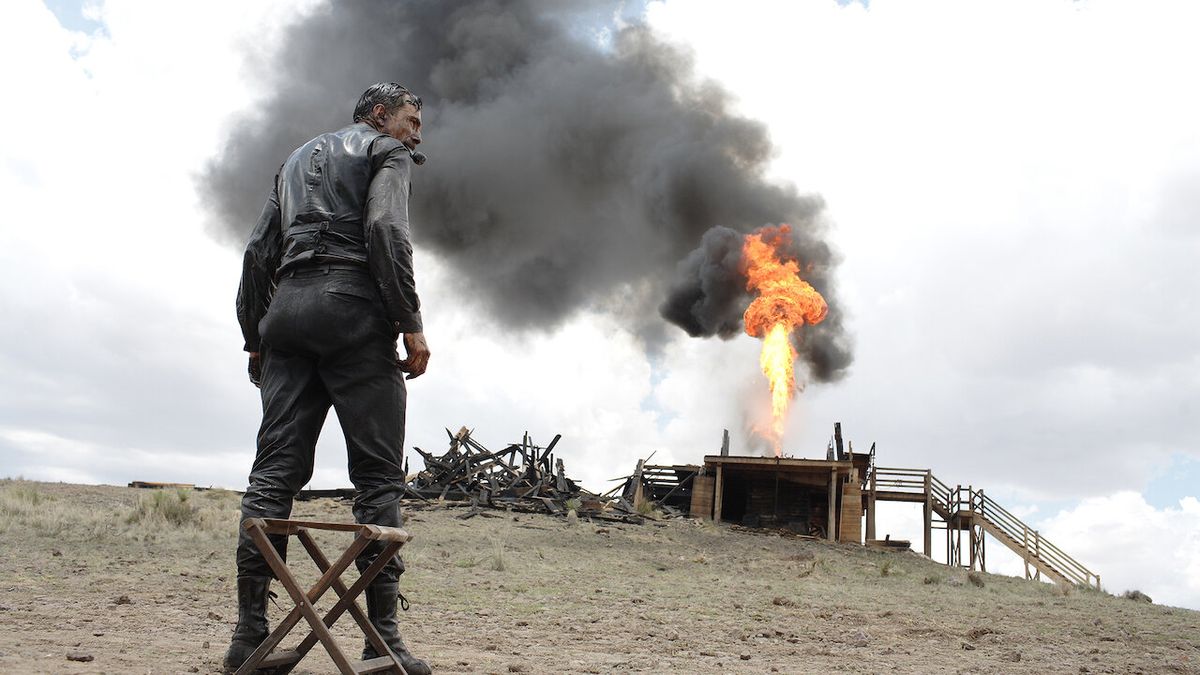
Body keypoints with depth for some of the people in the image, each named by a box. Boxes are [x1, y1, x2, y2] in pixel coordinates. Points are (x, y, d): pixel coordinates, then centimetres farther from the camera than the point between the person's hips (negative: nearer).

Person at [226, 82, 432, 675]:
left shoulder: (297, 158, 30)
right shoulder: (385, 151, 10)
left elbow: (259, 252, 21)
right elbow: (386, 232, -9)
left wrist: (254, 337, 21)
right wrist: (411, 324, -12)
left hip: (287, 311, 7)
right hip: (353, 306, -6)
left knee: (275, 470, 1)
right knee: (378, 472, -7)